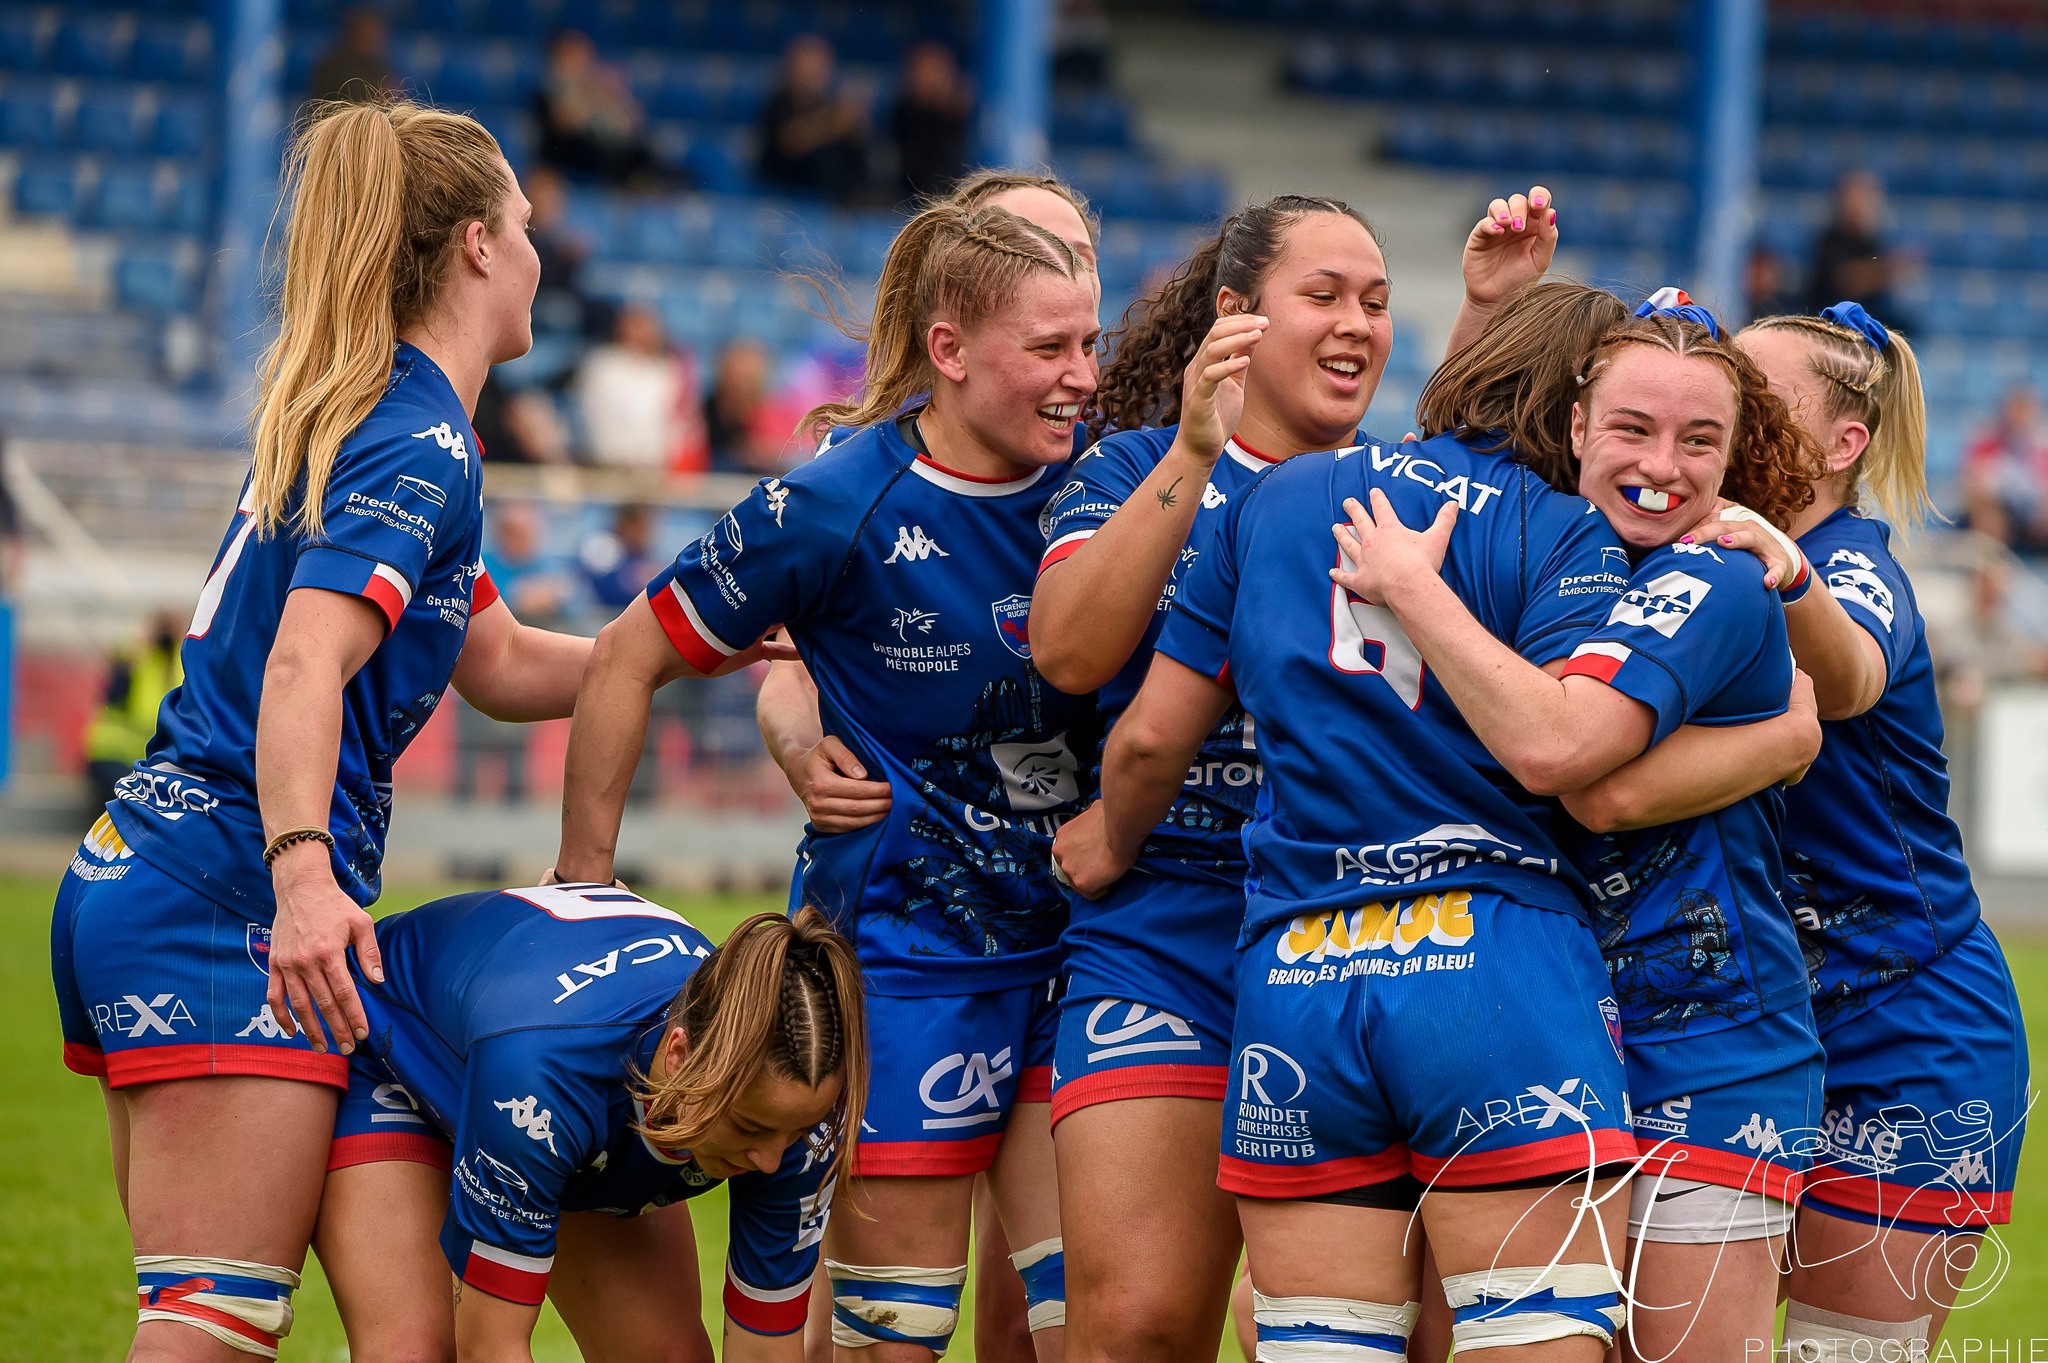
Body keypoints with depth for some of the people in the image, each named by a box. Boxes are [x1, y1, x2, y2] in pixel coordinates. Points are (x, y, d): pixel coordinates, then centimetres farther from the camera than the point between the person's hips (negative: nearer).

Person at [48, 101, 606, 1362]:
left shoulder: (355, 419, 21)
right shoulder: (423, 443, -9)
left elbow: (501, 665, 29)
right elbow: (306, 666, -24)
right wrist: (302, 874, -38)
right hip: (228, 920, -10)